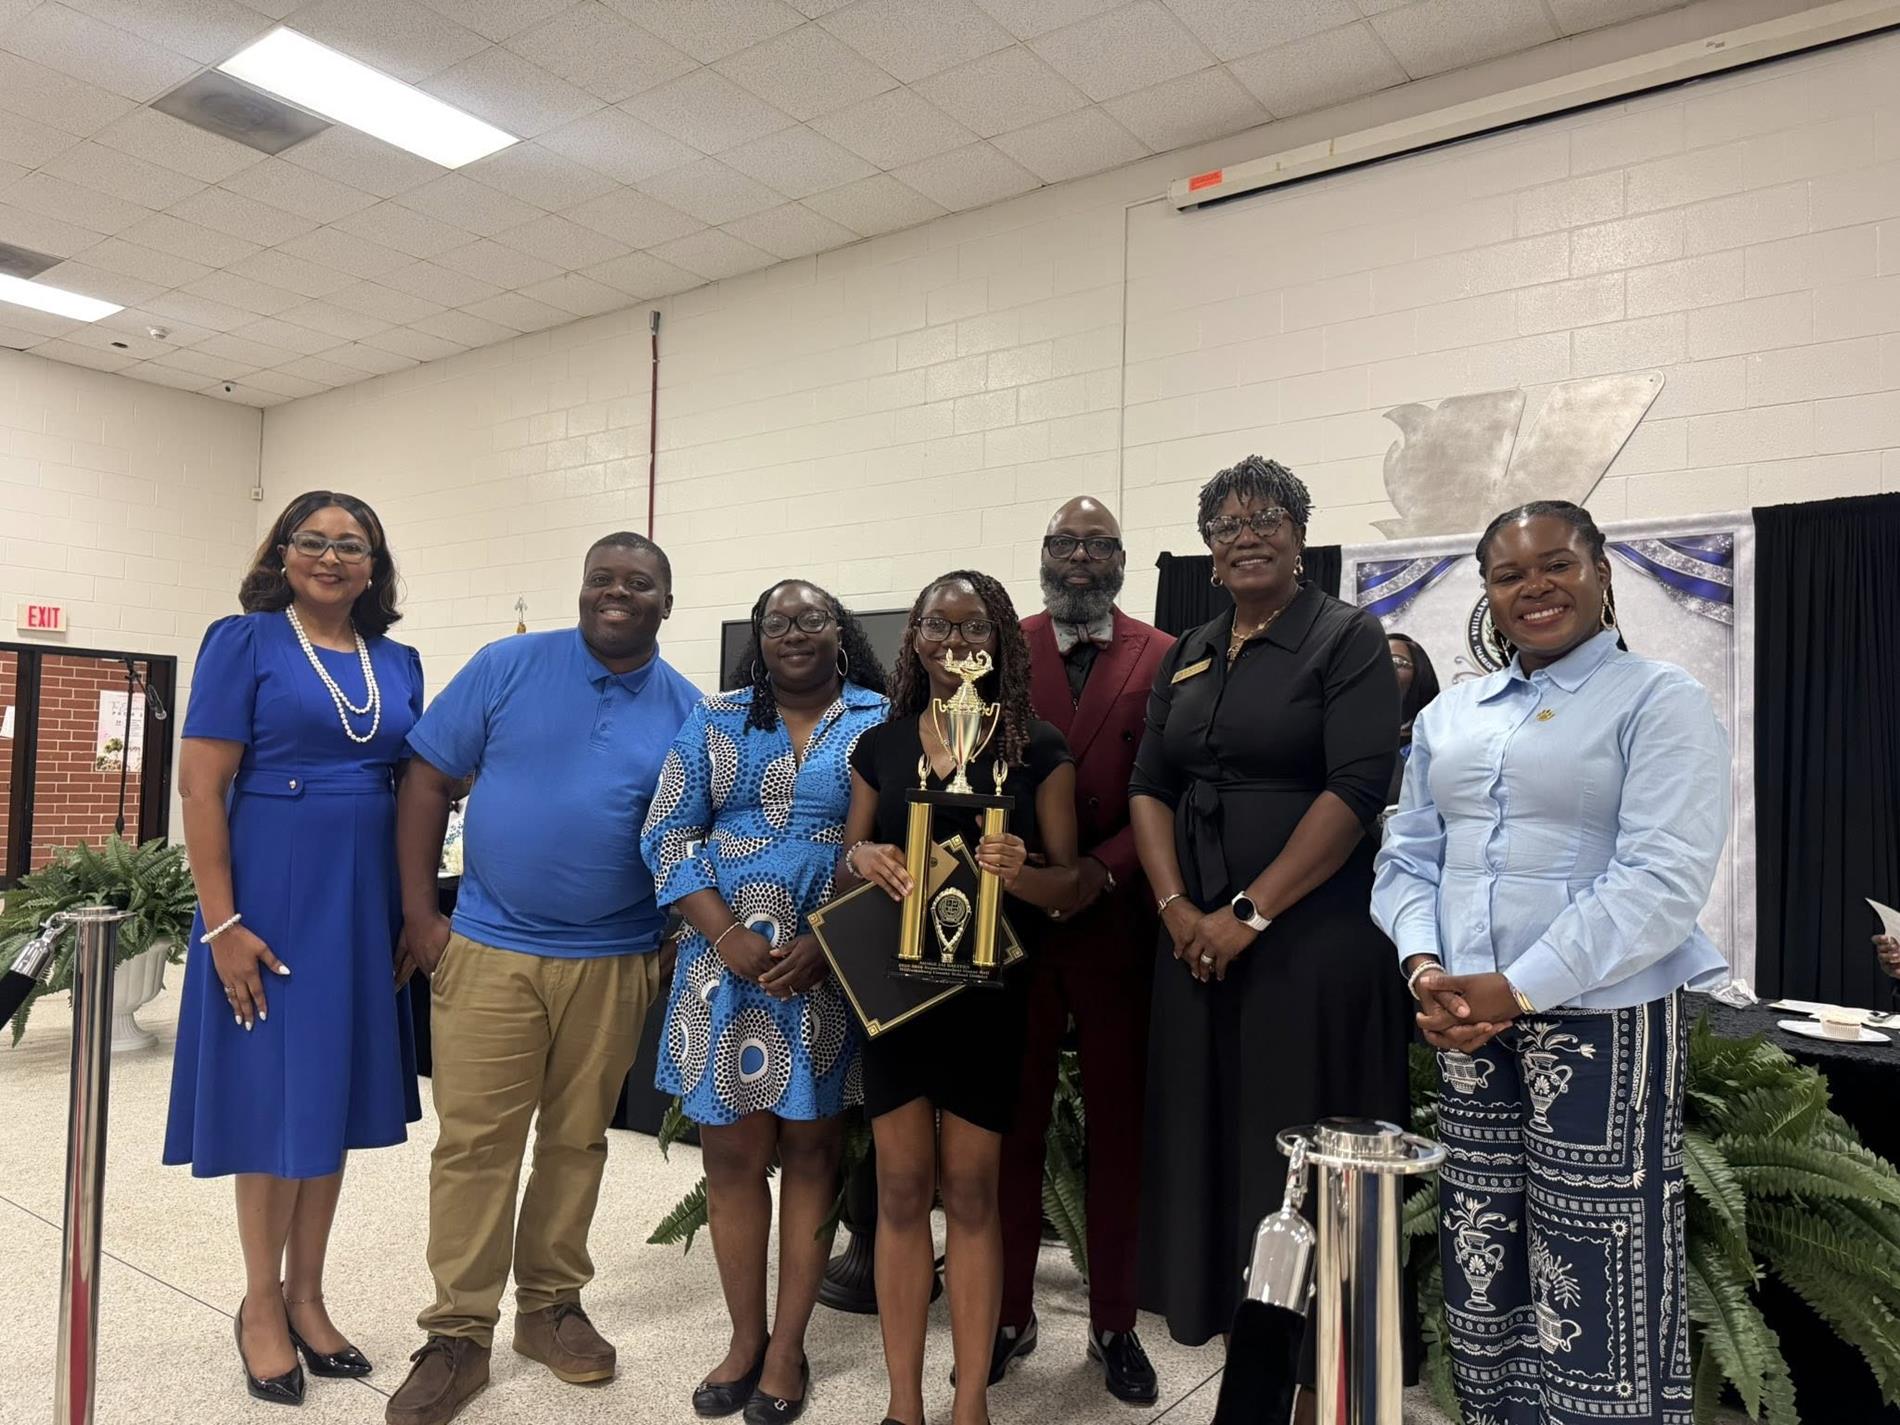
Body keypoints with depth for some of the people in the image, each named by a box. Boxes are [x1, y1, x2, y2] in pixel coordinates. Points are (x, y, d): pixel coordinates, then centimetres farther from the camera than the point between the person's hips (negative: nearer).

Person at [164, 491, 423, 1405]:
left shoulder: (399, 664, 9)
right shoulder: (244, 641, -5)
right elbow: (201, 785, -9)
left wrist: (418, 910, 7)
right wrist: (222, 923, -15)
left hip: (367, 903, 5)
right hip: (272, 896, -5)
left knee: (335, 1095, 13)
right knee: (274, 1095, 6)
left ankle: (305, 1297, 29)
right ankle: (261, 1304, 25)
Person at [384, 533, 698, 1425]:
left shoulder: (687, 710, 2)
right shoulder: (507, 667, -2)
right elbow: (428, 782, -1)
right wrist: (419, 913, -6)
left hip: (613, 963, 2)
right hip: (488, 949, -1)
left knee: (577, 1140, 14)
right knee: (473, 1143, 3)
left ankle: (551, 1304, 32)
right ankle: (459, 1334, 19)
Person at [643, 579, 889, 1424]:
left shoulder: (882, 723, 1)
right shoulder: (716, 722, 8)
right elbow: (668, 836, 3)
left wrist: (827, 944, -15)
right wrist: (725, 934, -11)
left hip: (835, 973, -1)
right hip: (728, 966, 2)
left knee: (812, 1147, 7)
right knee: (732, 1150, 7)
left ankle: (788, 1347, 21)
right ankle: (744, 1339, 24)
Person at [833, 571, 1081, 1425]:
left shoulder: (1038, 748, -2)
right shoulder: (880, 745, 6)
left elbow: (1068, 885, -1)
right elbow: (847, 870, 11)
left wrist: (1020, 870, -23)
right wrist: (860, 859, -13)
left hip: (990, 991, -2)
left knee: (971, 1192, 8)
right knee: (902, 1190, 8)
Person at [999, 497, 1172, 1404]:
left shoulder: (1165, 661, 2)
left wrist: (1104, 868, -16)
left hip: (1117, 922, 0)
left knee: (1117, 1125, 10)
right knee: (1013, 1123, 10)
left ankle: (1114, 1325, 27)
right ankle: (1008, 1316, 27)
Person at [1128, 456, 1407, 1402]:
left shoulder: (1348, 639, -4)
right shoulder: (1189, 657, 13)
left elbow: (1356, 790, -14)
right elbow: (1149, 786, 9)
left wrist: (1248, 913, -16)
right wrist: (1176, 907, -6)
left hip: (1312, 939, -5)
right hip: (1197, 939, 5)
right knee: (1210, 1136, 11)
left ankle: (1312, 1355, 21)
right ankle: (1230, 1310, 28)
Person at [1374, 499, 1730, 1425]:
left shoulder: (1659, 701, -3)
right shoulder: (1449, 715, 13)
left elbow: (1665, 879, -14)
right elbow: (1408, 858, 13)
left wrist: (1517, 988, -19)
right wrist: (1424, 969, -6)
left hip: (1605, 1021, -5)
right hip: (1472, 1025, 5)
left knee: (1597, 1287, 2)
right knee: (1480, 1273, 11)